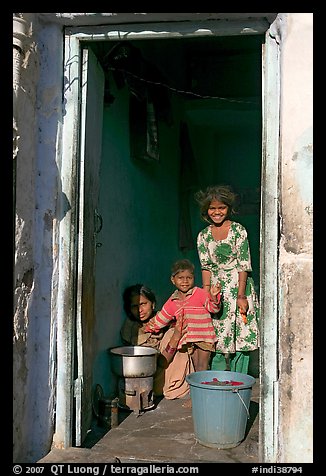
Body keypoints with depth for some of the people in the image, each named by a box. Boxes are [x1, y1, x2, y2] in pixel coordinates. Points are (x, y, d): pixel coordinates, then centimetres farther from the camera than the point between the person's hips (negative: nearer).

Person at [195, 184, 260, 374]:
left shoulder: (238, 230, -2)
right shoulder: (203, 236, 8)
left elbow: (244, 265, -6)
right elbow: (206, 266, 5)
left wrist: (241, 295, -13)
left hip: (238, 287, -2)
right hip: (217, 289, 2)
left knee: (241, 336, -1)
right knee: (218, 338, 3)